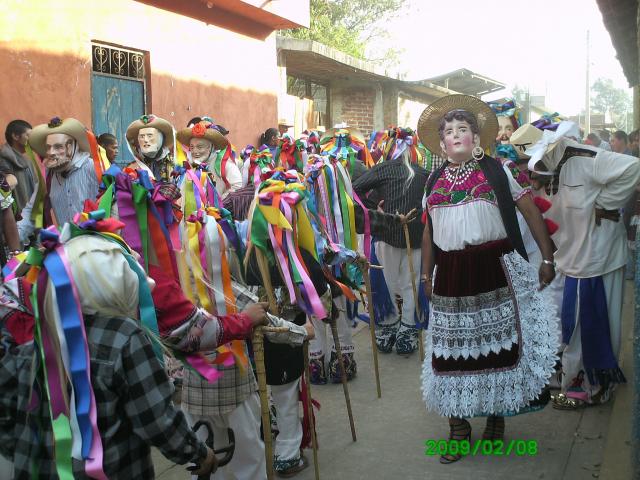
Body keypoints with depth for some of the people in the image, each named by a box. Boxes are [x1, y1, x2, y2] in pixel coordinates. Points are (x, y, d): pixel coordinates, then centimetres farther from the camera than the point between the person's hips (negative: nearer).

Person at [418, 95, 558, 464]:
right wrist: (427, 274, 20)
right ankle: (459, 427, 20)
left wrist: (548, 258, -2)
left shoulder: (500, 170, 0)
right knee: (453, 347, 6)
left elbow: (532, 213, 1)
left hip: (494, 271, -3)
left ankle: (497, 417, 24)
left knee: (496, 342, 3)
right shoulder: (434, 181, 12)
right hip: (451, 276, 3)